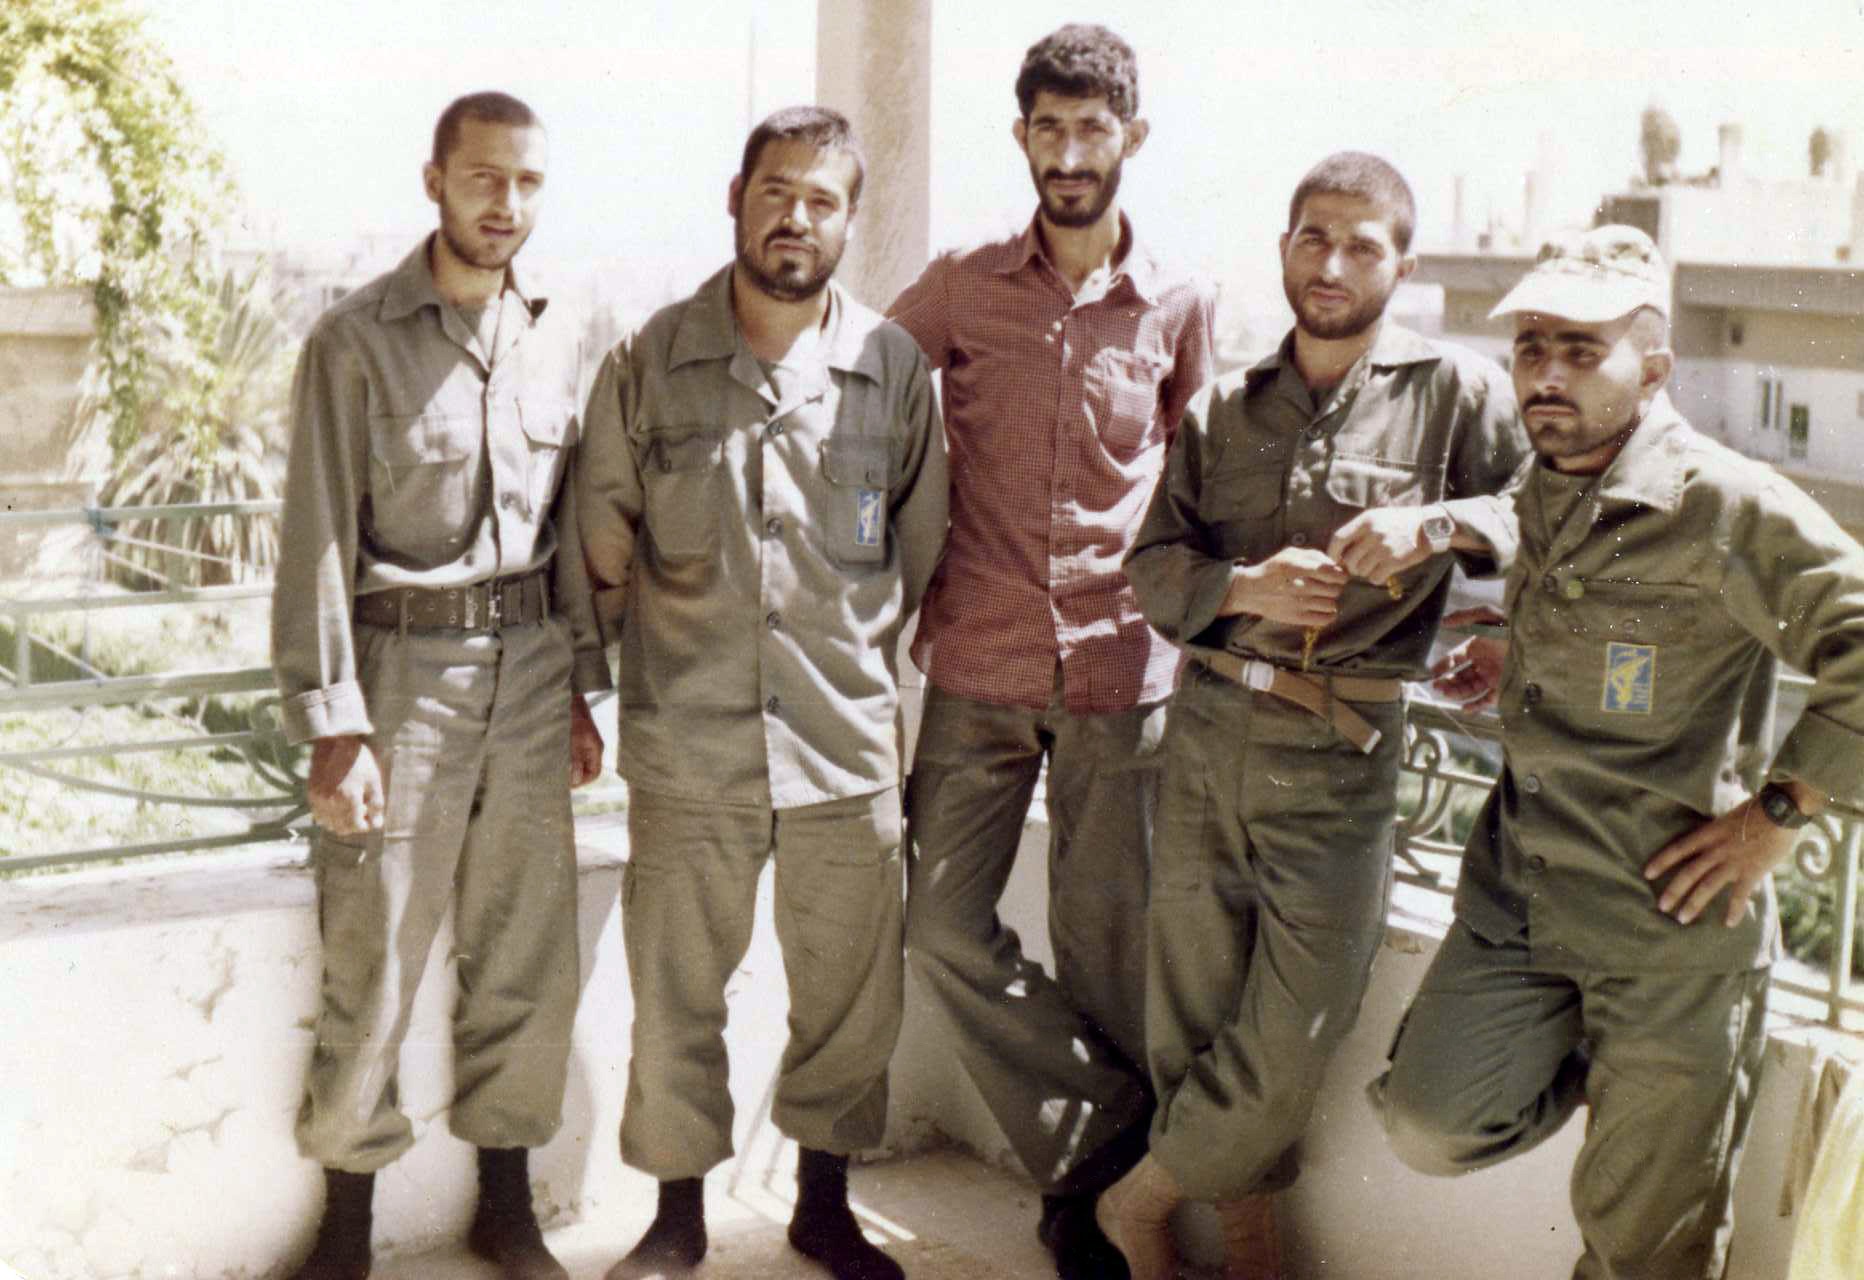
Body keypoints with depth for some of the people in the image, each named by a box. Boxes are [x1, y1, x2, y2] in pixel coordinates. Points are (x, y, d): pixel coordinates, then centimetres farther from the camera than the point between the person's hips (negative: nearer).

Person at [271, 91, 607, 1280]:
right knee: (375, 958, 0)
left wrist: (581, 685, 12)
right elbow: (320, 541, -8)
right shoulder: (357, 341, -6)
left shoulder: (554, 336, 9)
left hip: (529, 669, 5)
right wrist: (332, 724, -12)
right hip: (405, 666, -4)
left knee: (528, 951, 9)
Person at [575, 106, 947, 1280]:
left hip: (847, 738, 1)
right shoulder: (650, 362, 0)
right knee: (675, 995, 6)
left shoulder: (895, 368, 2)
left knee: (851, 993, 9)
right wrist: (676, 630, 11)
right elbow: (605, 531, 10)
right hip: (688, 741, -1)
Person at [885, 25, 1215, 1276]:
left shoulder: (1181, 304, 3)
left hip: (1122, 667, -1)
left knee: (1108, 941, 4)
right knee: (944, 922, -2)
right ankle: (1120, 1139, 12)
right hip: (979, 664, 1)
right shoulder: (959, 290, 2)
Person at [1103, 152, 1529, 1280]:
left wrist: (1441, 521, -24)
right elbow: (1152, 564, 7)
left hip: (1343, 759, -3)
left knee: (1296, 1033, -5)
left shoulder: (1458, 392, -1)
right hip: (1209, 732, 3)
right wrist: (1242, 586, -13)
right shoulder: (1224, 409, 11)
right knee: (1194, 1007, 7)